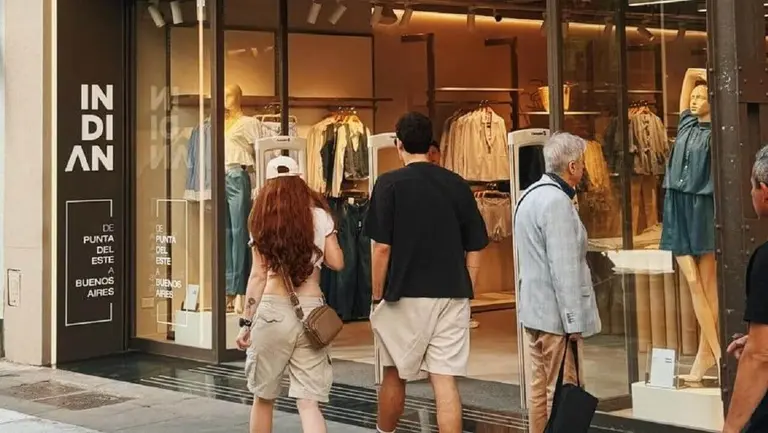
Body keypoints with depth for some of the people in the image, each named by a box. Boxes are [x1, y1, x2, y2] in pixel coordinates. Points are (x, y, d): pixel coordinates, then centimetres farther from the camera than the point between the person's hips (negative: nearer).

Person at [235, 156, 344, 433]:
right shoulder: (319, 216, 4)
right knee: (308, 402, 0)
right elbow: (336, 263, 5)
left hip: (273, 309, 0)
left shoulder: (262, 219, 5)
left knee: (263, 396, 17)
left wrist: (246, 321, 4)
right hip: (310, 311, 0)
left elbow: (258, 275, 0)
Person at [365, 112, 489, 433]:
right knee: (445, 381, 2)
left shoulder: (390, 183, -6)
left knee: (394, 376, 16)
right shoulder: (457, 185, 5)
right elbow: (474, 250, 6)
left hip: (405, 296, -2)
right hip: (451, 296, 2)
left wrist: (377, 297, 1)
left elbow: (382, 247, -9)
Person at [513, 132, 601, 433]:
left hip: (533, 309, 10)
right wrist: (574, 321, -17)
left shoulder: (530, 195, 13)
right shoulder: (557, 202, -18)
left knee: (540, 387, 12)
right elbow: (564, 269, -21)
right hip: (556, 314, -9)